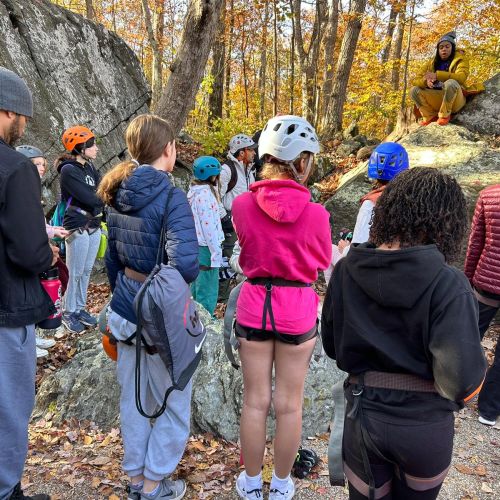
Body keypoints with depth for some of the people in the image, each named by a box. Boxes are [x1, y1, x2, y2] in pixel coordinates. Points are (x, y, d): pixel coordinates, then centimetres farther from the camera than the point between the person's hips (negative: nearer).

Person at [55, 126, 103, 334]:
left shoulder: (89, 167, 11)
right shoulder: (69, 170, -13)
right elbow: (89, 198, -19)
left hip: (94, 226, 7)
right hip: (78, 228, -7)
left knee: (86, 271, 13)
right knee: (75, 273, 1)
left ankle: (80, 308, 24)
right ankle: (68, 312, 14)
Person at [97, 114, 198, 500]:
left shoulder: (118, 195, 2)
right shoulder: (171, 197, -20)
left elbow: (112, 258, 11)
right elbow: (186, 264, -31)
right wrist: (177, 283, -8)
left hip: (127, 307, 7)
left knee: (133, 398, 22)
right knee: (172, 404, 14)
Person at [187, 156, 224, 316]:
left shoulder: (195, 191, 10)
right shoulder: (204, 194, -19)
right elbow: (208, 226, -21)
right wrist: (216, 253, -19)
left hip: (195, 245, 10)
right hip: (206, 247, -10)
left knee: (196, 286, 21)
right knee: (208, 291, -2)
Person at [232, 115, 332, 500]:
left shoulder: (243, 205, -10)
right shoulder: (315, 213, -15)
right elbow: (324, 262, 1)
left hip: (254, 306, 2)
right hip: (298, 311, -1)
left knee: (255, 401, 16)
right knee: (289, 404, 15)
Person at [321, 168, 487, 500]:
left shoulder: (347, 271, -10)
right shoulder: (448, 285, -21)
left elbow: (332, 346, 0)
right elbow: (463, 379, -22)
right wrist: (454, 396, 0)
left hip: (362, 418, 2)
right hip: (425, 426, -1)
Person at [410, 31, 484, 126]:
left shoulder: (460, 59, -1)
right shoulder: (431, 63, 9)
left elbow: (461, 77, -20)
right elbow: (415, 81, 0)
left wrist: (437, 75, -27)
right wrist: (426, 81, -25)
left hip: (455, 100, -4)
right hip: (437, 99, 4)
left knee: (451, 83, -35)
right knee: (414, 90, -14)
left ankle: (445, 115, -21)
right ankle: (431, 116, -13)